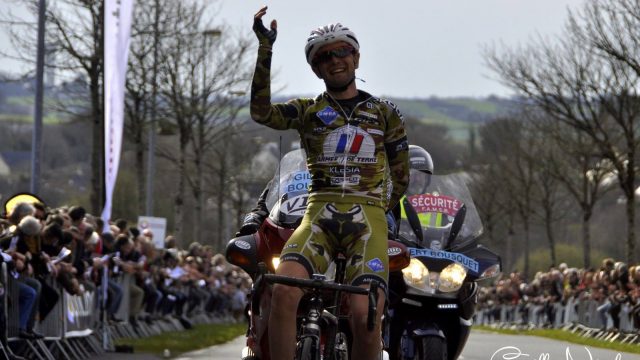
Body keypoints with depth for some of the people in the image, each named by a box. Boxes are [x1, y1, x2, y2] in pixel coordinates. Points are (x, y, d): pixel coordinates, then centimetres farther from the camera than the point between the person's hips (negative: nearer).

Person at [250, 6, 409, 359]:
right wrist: (265, 49, -9)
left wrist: (374, 210, 9)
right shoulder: (307, 110, 17)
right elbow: (261, 112, -4)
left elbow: (400, 178, 21)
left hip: (368, 217, 0)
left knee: (364, 315, -25)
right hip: (318, 214, 0)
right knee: (284, 291, -30)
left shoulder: (385, 113, 18)